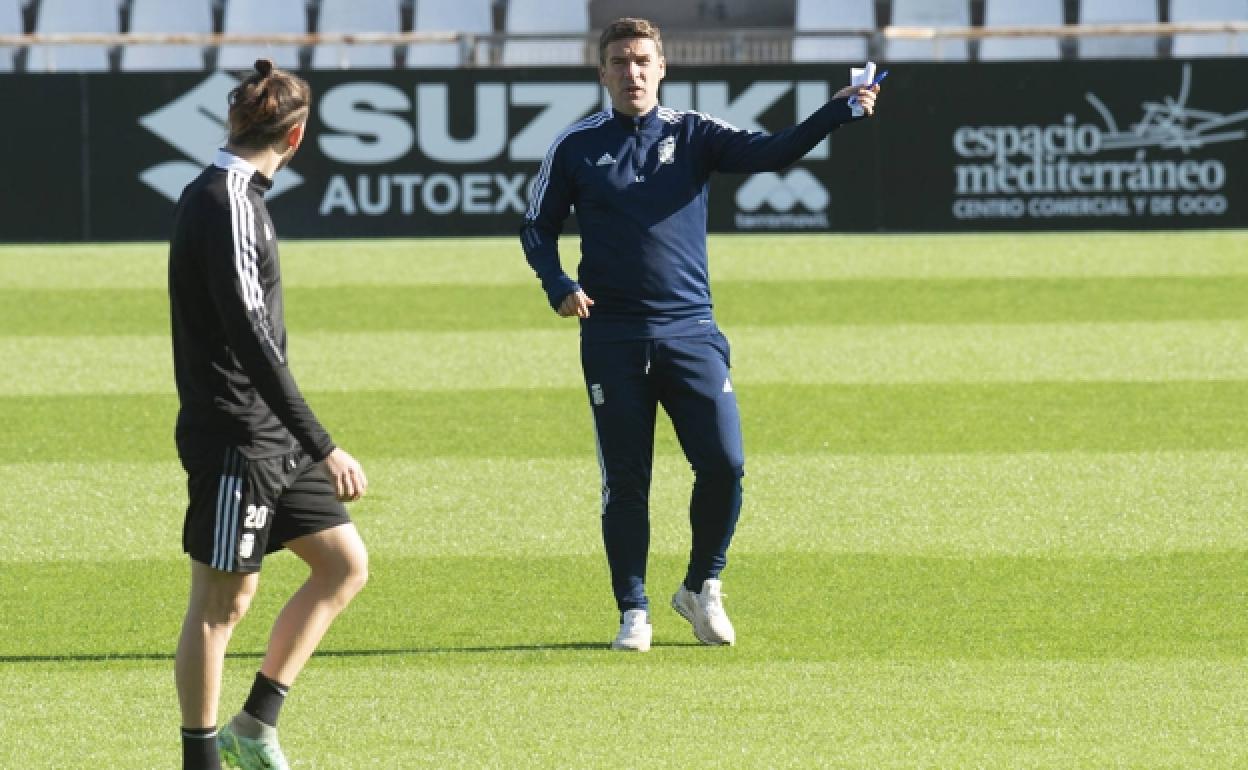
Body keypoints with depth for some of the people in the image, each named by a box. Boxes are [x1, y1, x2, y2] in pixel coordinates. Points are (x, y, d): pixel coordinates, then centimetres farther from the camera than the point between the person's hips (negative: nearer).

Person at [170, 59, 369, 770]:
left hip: (272, 440, 10)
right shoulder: (227, 205, -18)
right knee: (221, 599, -1)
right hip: (235, 438, -10)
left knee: (345, 562, 9)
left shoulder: (228, 195, 13)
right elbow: (252, 342, -23)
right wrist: (323, 449, -24)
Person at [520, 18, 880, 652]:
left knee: (724, 464, -9)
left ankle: (701, 588, 13)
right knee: (625, 481, 1)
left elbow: (770, 152, -7)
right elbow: (537, 227, 11)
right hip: (612, 338, -1)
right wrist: (559, 287, -7)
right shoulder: (577, 146, 6)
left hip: (691, 334, 1)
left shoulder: (693, 135, 6)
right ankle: (633, 613, 11)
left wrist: (838, 111, -21)